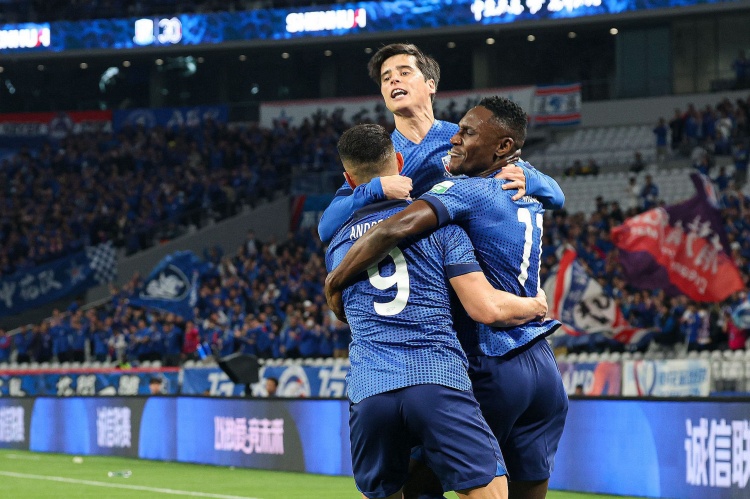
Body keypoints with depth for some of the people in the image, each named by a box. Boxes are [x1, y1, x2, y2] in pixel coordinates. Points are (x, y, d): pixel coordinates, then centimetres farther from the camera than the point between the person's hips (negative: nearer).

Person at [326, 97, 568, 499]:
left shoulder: (468, 191, -11)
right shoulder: (529, 201, 13)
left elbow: (396, 228, -27)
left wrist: (335, 282, -14)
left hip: (493, 372, -7)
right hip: (545, 371, 7)